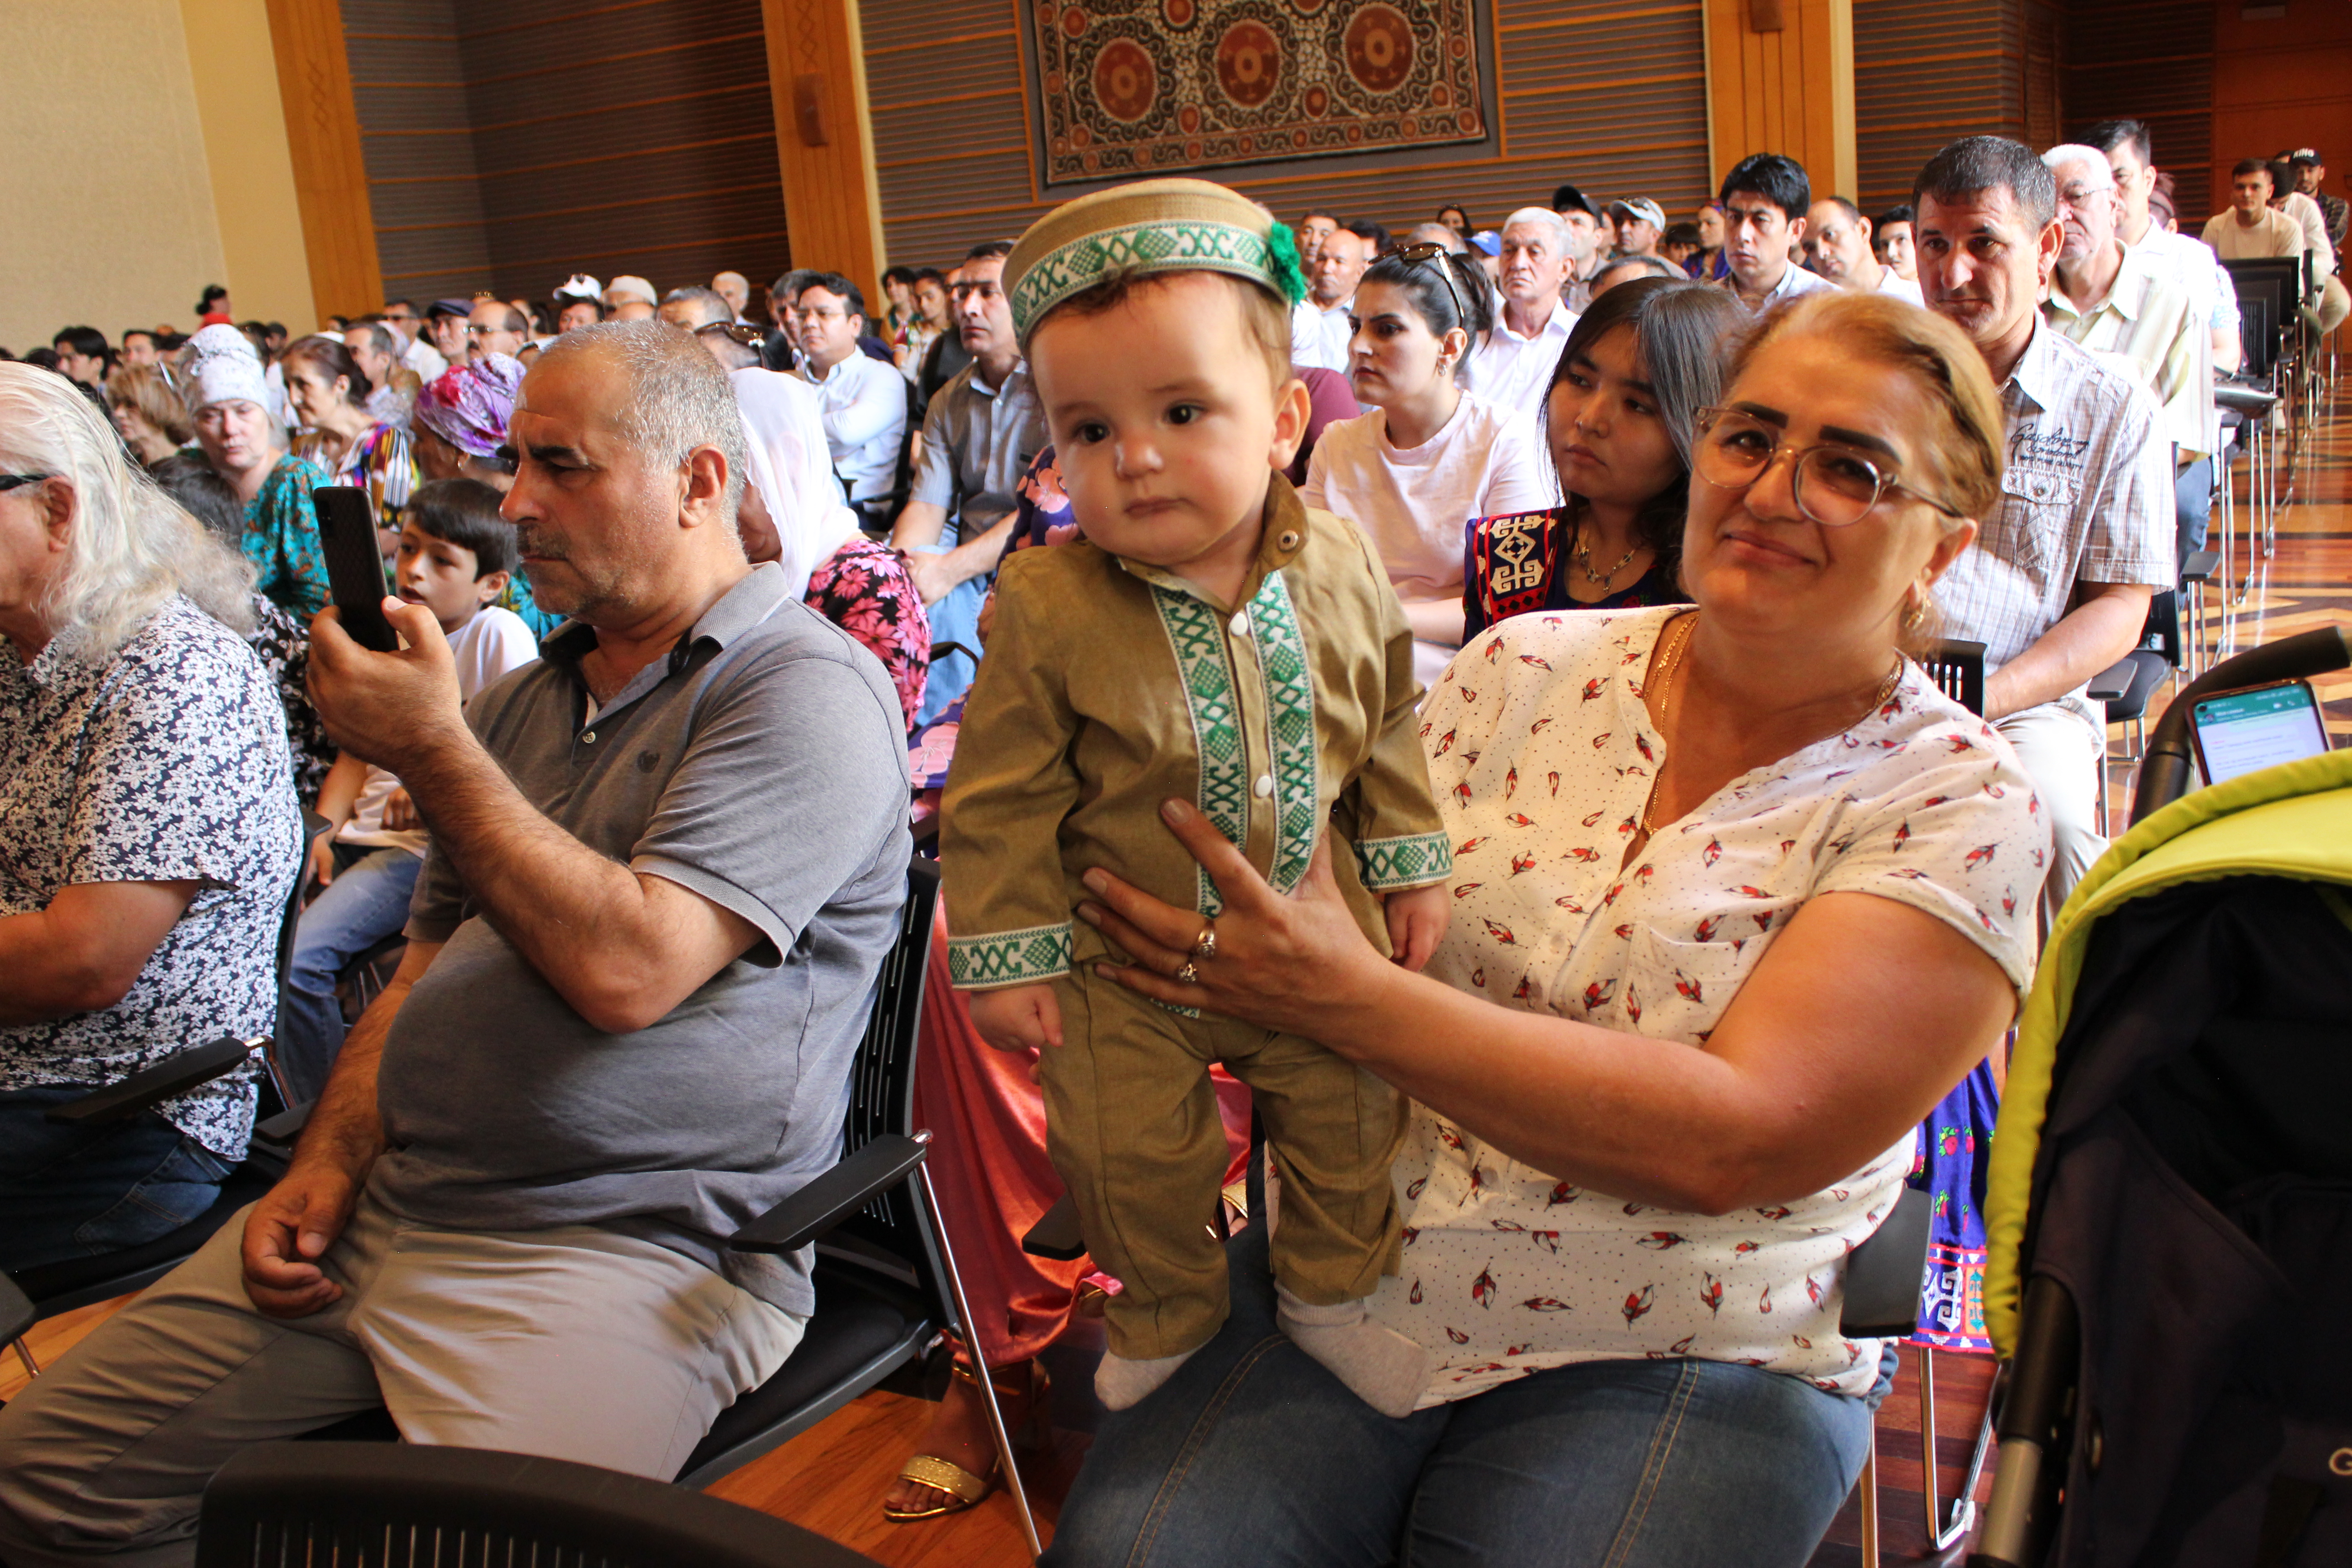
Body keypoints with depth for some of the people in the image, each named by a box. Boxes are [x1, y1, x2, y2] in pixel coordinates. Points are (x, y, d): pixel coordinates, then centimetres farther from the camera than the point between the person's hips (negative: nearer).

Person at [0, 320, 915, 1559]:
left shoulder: (806, 690, -11)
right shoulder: (525, 700, 18)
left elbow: (627, 970, -22)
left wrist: (430, 747, -12)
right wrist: (329, 1167, 5)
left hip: (627, 1251, -8)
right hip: (375, 1214, 8)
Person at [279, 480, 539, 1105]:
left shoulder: (500, 636, -9)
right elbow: (360, 748, 17)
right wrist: (322, 828, 3)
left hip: (434, 845, -8)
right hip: (364, 834, 8)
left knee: (296, 957, -23)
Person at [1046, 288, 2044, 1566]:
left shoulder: (1961, 804, -6)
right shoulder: (1530, 669, 5)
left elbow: (1733, 1138, -18)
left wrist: (1346, 998, -23)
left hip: (1679, 1363, -1)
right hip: (1352, 1269, 2)